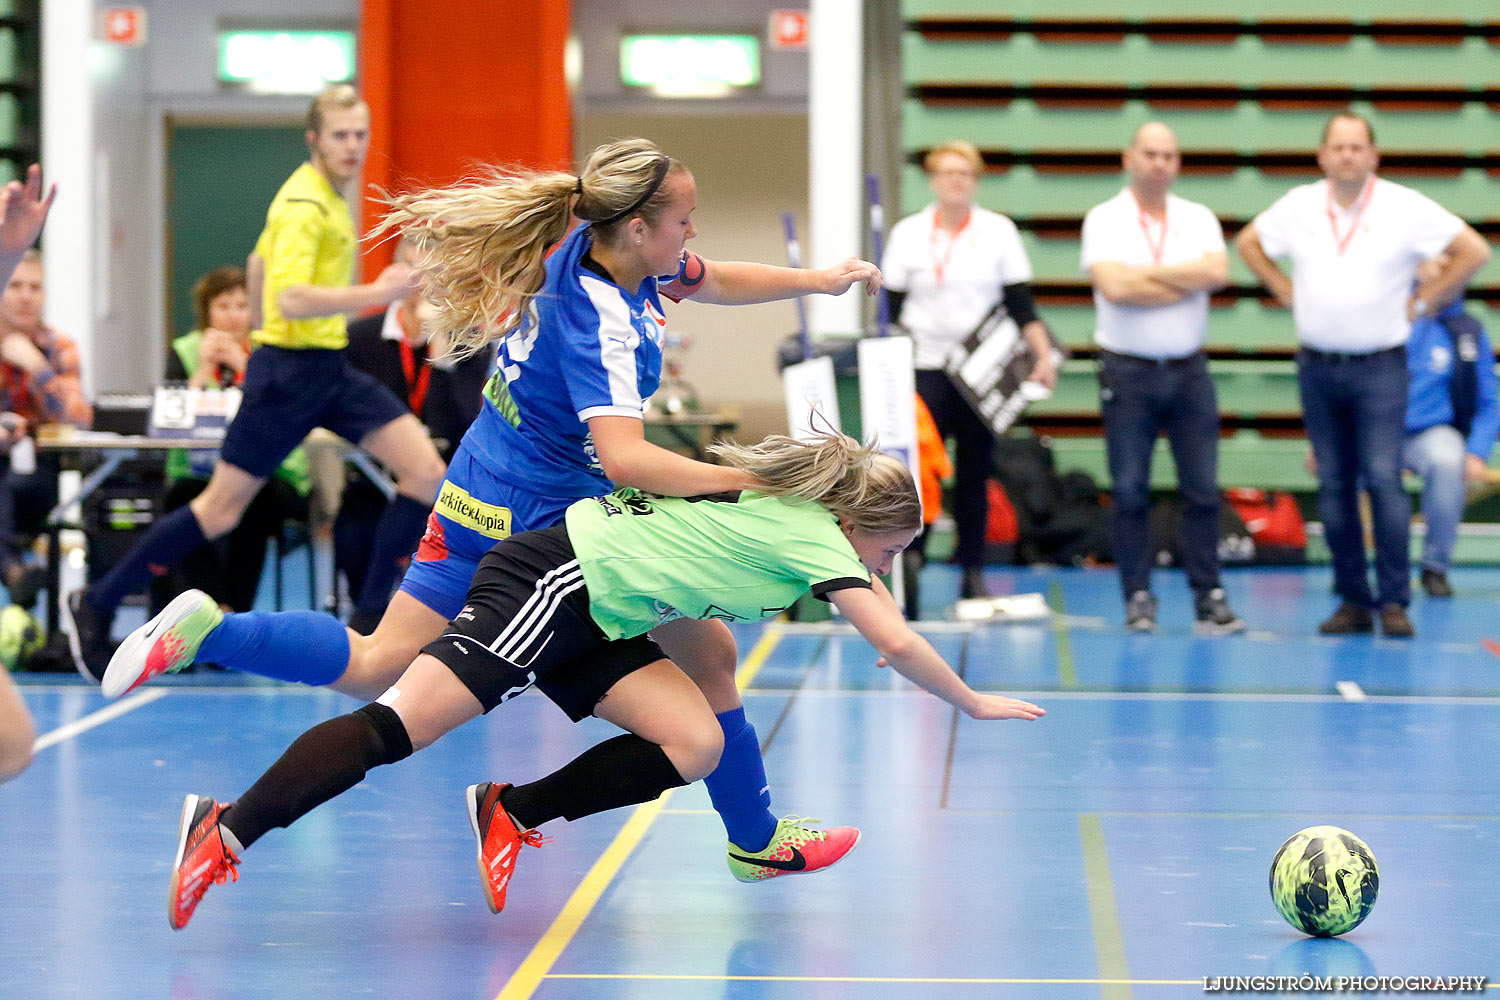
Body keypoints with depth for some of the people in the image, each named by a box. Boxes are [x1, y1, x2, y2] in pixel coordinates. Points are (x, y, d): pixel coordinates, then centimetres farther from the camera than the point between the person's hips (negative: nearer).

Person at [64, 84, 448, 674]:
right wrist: (375, 294, -34)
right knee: (221, 510, -1)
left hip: (330, 369, 9)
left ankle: (370, 622, 1)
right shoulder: (305, 204, -17)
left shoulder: (330, 194, 12)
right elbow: (291, 299, -30)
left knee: (426, 475, -5)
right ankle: (97, 604, 13)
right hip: (287, 371, -9)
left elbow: (261, 261, 26)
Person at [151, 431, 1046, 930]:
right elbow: (898, 645, -11)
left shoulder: (801, 510, 16)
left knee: (696, 745, -4)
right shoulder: (812, 538, -9)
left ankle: (512, 815, 0)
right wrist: (974, 703, 2)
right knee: (406, 722, -19)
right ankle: (230, 829, -19)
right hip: (554, 580, -10)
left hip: (597, 622, 10)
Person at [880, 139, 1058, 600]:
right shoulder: (908, 233, 6)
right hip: (924, 368, -1)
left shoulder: (998, 231, 5)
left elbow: (1020, 304, 4)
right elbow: (892, 309, 8)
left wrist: (1044, 355, -8)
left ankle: (972, 573, 12)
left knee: (973, 475, 5)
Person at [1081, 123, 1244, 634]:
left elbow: (1218, 272, -10)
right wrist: (1186, 283, -8)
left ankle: (1208, 596, 4)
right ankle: (1138, 597, 7)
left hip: (1188, 371, 3)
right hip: (1127, 373, -3)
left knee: (1202, 488, 0)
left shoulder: (1198, 219, 9)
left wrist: (1147, 273, -11)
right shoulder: (1104, 220, -1)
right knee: (1130, 491, 0)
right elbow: (1114, 286, -17)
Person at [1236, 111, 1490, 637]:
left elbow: (1473, 250, -4)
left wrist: (1422, 300, -5)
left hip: (1380, 366, -4)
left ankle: (1394, 600, -7)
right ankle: (1352, 600, 12)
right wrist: (1286, 292, 10)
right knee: (1334, 484, 5)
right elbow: (1248, 242, 20)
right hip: (1317, 366, 4)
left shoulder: (1405, 208, -6)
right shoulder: (1299, 206, 4)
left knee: (1384, 479, -12)